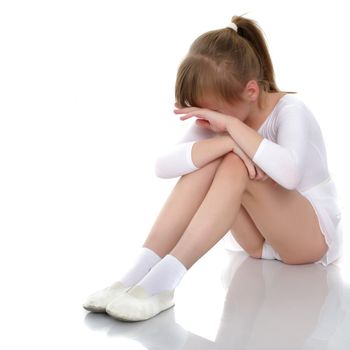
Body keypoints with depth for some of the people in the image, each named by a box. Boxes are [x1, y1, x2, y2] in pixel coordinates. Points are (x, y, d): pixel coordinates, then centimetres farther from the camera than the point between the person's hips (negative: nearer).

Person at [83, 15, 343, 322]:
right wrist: (227, 141, -39)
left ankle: (166, 279, -41)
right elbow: (163, 166, -26)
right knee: (207, 162, -25)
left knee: (235, 165, -32)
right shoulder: (216, 123, -9)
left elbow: (289, 174, -43)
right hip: (262, 238, 5)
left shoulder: (290, 110, -21)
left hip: (314, 235, -4)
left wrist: (231, 125, -37)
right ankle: (139, 271, -31)